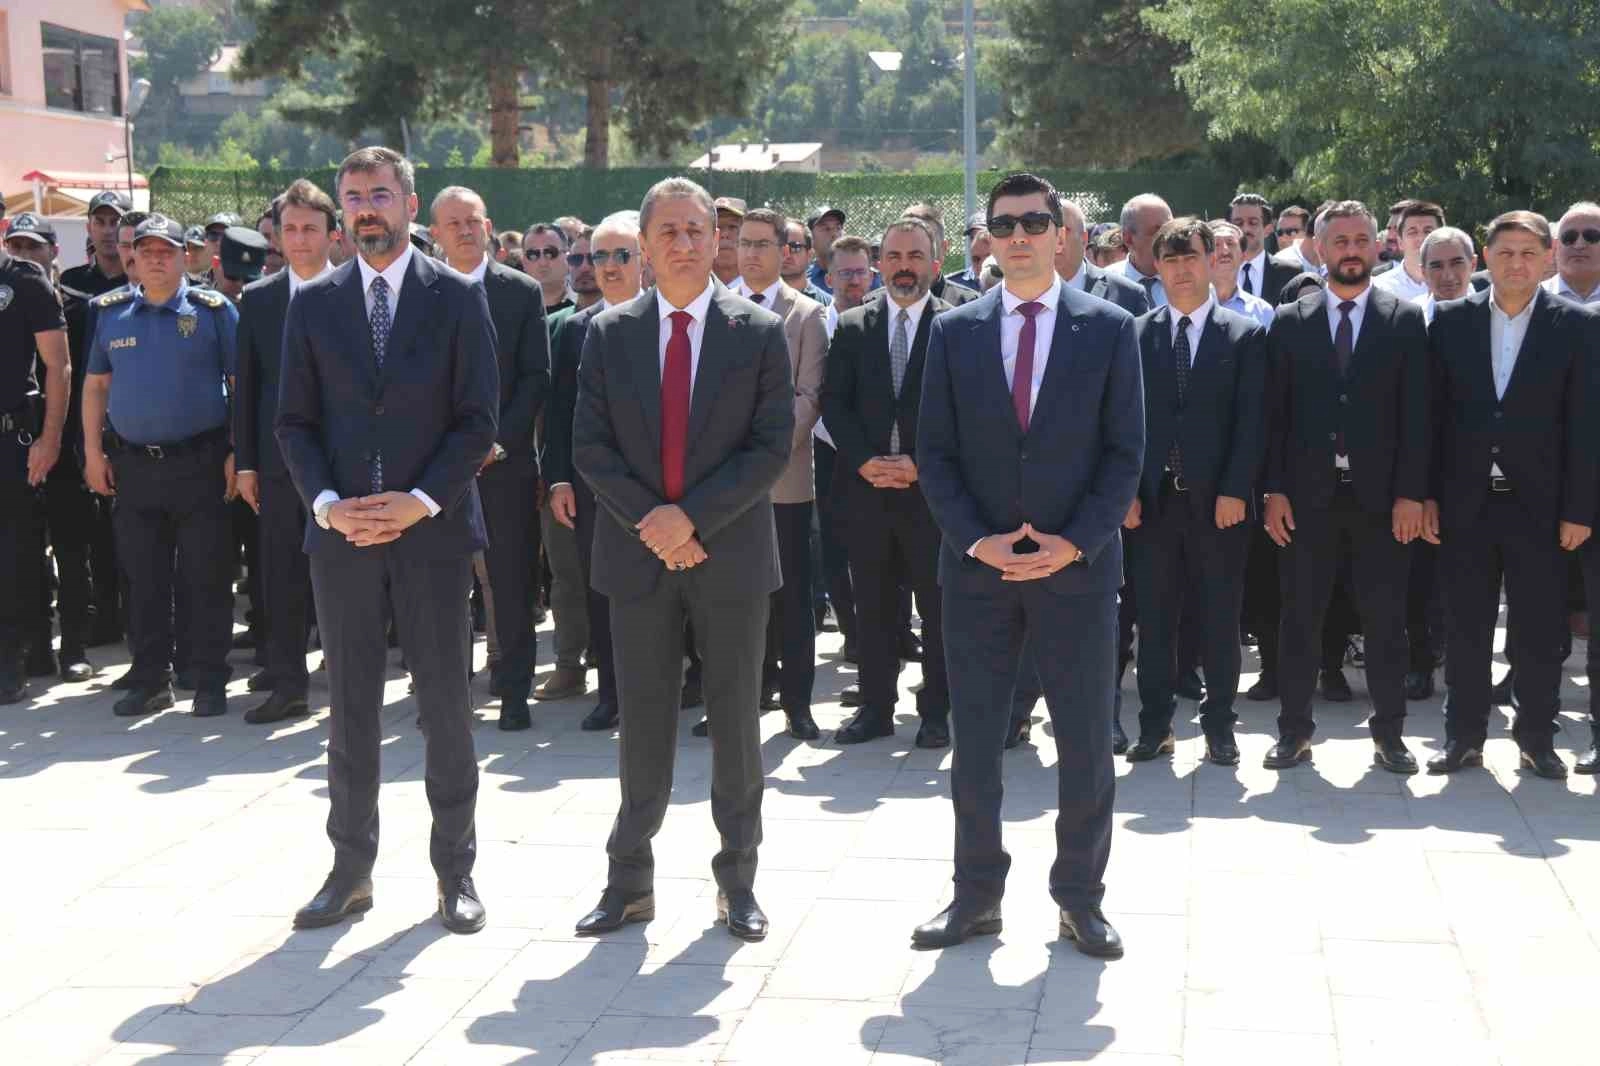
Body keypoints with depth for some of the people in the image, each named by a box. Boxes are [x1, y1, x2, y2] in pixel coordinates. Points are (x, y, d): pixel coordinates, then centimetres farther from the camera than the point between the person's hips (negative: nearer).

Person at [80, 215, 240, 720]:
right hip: (132, 465, 3)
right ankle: (150, 680, 18)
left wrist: (238, 453, -9)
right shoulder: (110, 312, 8)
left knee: (204, 578, 1)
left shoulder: (214, 310, -2)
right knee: (143, 578, 8)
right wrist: (93, 452, 6)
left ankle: (209, 682, 9)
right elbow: (96, 384, 13)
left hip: (199, 464, -3)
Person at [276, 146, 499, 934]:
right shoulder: (314, 303, 8)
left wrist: (421, 502, -13)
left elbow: (479, 417, -3)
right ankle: (351, 870, 17)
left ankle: (455, 869, 14)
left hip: (433, 527, -2)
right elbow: (294, 421, 6)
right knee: (350, 708, 8)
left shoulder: (457, 298, 1)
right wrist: (327, 505, -9)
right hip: (342, 532, 2)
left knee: (446, 705, 3)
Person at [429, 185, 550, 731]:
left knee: (513, 581, 1)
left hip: (505, 459, -1)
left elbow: (536, 376, 0)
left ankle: (514, 691, 8)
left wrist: (499, 441, -10)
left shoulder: (523, 291, 3)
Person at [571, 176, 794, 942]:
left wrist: (691, 516, -15)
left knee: (736, 721, 6)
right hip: (638, 555, 1)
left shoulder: (759, 333, 0)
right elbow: (590, 447, 1)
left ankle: (737, 880, 17)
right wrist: (649, 524, -11)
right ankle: (629, 881, 17)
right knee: (642, 721, 7)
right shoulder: (609, 334, 5)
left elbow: (773, 447, -6)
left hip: (731, 553, -1)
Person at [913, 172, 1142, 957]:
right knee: (973, 739, 6)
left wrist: (1074, 543, -12)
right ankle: (975, 894, 18)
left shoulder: (1108, 329, 1)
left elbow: (1125, 451, -1)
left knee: (1086, 740, 5)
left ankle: (1080, 897, 18)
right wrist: (976, 540, -10)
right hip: (977, 568, 1)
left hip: (1078, 565, -1)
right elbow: (934, 453, 3)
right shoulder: (954, 332, 5)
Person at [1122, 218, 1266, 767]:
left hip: (1218, 499, -1)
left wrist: (1235, 491, -10)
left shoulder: (1245, 335, 3)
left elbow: (1251, 419, -2)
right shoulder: (1136, 335, 7)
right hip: (1151, 498, 1)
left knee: (1220, 619, 5)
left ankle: (1219, 726, 16)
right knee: (1153, 618, 6)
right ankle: (1155, 726, 14)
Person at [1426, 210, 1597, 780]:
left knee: (1540, 630, 5)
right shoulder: (1451, 320, 4)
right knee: (1465, 626, 8)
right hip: (1466, 501, 1)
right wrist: (1428, 494, 0)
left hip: (1539, 504, -1)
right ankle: (1464, 735, 19)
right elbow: (1434, 412, 4)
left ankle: (1536, 737, 18)